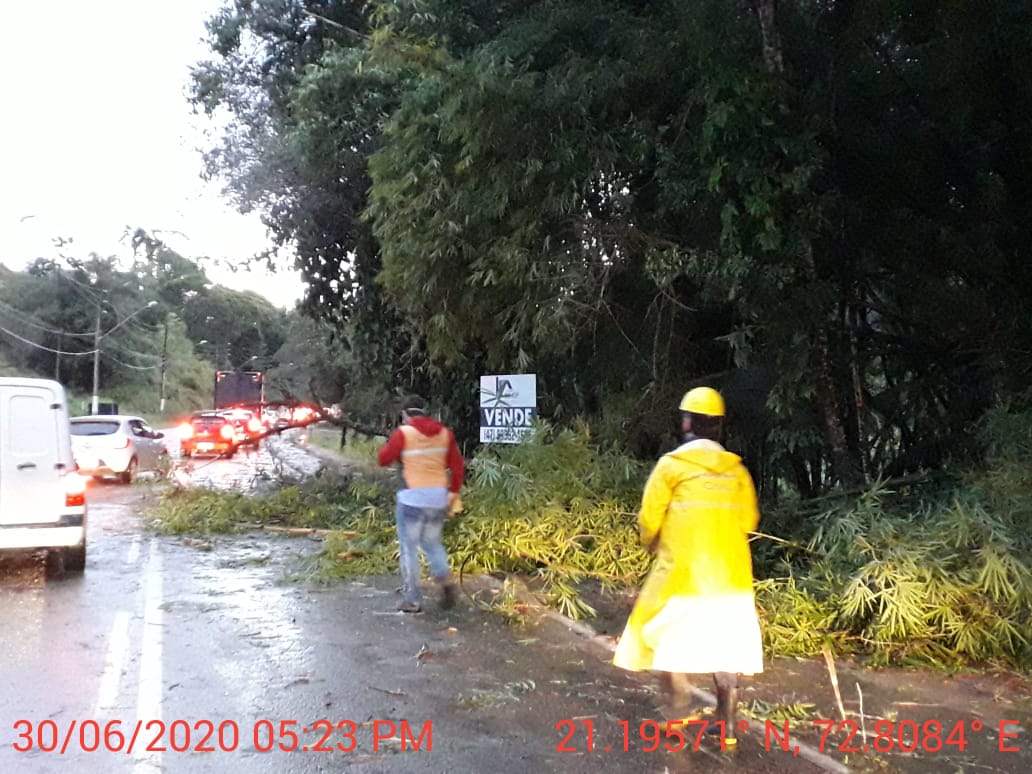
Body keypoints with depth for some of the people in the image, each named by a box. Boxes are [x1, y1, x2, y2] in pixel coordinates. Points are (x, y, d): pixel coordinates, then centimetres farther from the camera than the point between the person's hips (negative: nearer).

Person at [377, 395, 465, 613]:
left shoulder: (403, 433, -7)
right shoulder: (444, 433, 7)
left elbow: (383, 460, 1)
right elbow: (458, 466, 8)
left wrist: (393, 443, 17)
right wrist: (454, 492, 17)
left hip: (413, 497, -5)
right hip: (439, 498, 5)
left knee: (409, 548, 6)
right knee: (432, 543, 21)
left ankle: (412, 600, 7)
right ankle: (445, 579, -2)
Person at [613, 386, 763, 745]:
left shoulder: (672, 465, -7)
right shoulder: (736, 468, 4)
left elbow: (649, 519, -5)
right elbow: (749, 519, 8)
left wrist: (652, 544, 16)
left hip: (683, 568, -4)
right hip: (730, 572, 4)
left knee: (667, 634, 12)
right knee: (726, 642, 11)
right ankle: (726, 723, 13)